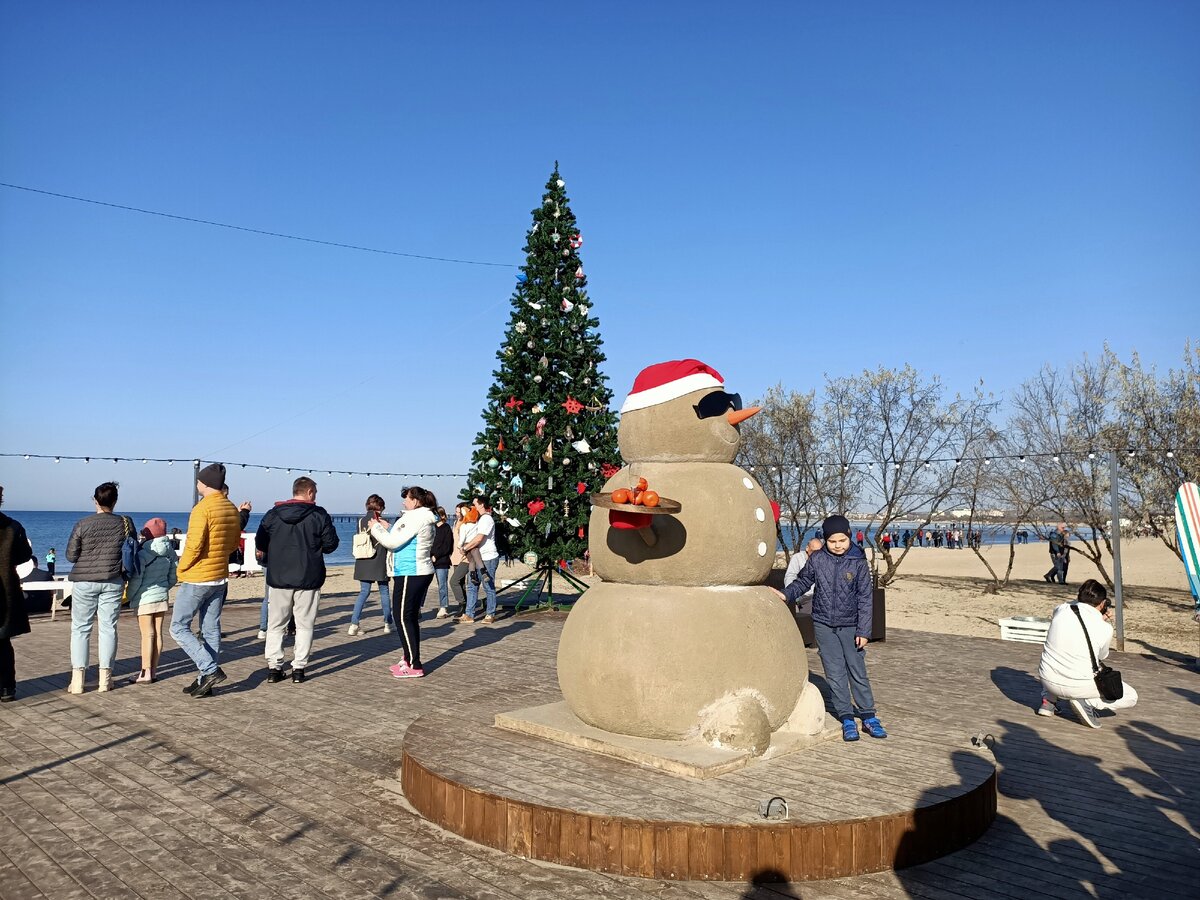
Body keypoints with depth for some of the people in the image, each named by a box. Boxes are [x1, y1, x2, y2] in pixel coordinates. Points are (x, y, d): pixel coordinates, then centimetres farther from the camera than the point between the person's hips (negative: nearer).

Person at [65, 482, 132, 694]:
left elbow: (71, 555, -4)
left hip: (84, 582, -1)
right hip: (113, 583, 1)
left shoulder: (82, 525, -9)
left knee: (80, 629, 7)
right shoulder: (125, 523, -5)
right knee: (108, 628, 7)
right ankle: (105, 678, 9)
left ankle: (77, 679, 5)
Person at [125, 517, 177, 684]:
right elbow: (173, 578, 12)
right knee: (158, 634, 8)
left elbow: (136, 579, -14)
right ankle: (154, 671, 14)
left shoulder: (143, 554, -14)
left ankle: (145, 673, 0)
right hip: (162, 598, 6)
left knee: (147, 635, -4)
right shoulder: (168, 554, 5)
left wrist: (130, 597, 0)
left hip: (145, 598, -6)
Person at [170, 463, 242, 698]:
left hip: (196, 580, -8)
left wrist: (181, 568, -7)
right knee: (211, 630, 11)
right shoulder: (232, 509, 6)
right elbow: (234, 543, 15)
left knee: (179, 628, 3)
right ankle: (205, 681, 17)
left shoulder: (203, 509, -18)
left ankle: (210, 670, -6)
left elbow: (194, 545, -22)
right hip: (220, 578, 8)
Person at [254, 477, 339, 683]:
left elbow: (260, 543, 5)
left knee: (275, 624, 13)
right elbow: (331, 544, -5)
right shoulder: (319, 515, -8)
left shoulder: (273, 514, 1)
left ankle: (273, 667, 12)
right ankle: (299, 668, 7)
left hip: (279, 578, 2)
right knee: (304, 624, 7)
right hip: (308, 579, -2)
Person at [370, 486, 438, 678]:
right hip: (421, 573, 10)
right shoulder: (423, 519, 17)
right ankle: (409, 660, 23)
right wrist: (387, 528, 16)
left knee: (402, 617, -7)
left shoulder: (416, 519, -15)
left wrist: (376, 528, 0)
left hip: (410, 574, -10)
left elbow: (393, 542, -15)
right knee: (411, 617, 15)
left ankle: (414, 666, -6)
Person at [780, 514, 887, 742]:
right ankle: (846, 718, 14)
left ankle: (868, 716, 19)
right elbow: (803, 582, 11)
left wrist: (863, 631, -7)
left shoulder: (858, 562, -7)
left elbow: (865, 599, -5)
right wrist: (786, 595, -6)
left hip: (850, 626, -1)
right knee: (835, 674, 5)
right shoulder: (817, 559, -3)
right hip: (823, 625, 2)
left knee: (858, 672, 5)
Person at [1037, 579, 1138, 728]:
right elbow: (1102, 656, 9)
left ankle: (1048, 700, 20)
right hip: (1079, 686, -3)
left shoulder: (1061, 610, -4)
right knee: (1131, 697, 16)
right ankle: (1086, 702, -6)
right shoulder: (1105, 629, -11)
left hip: (1047, 680, 4)